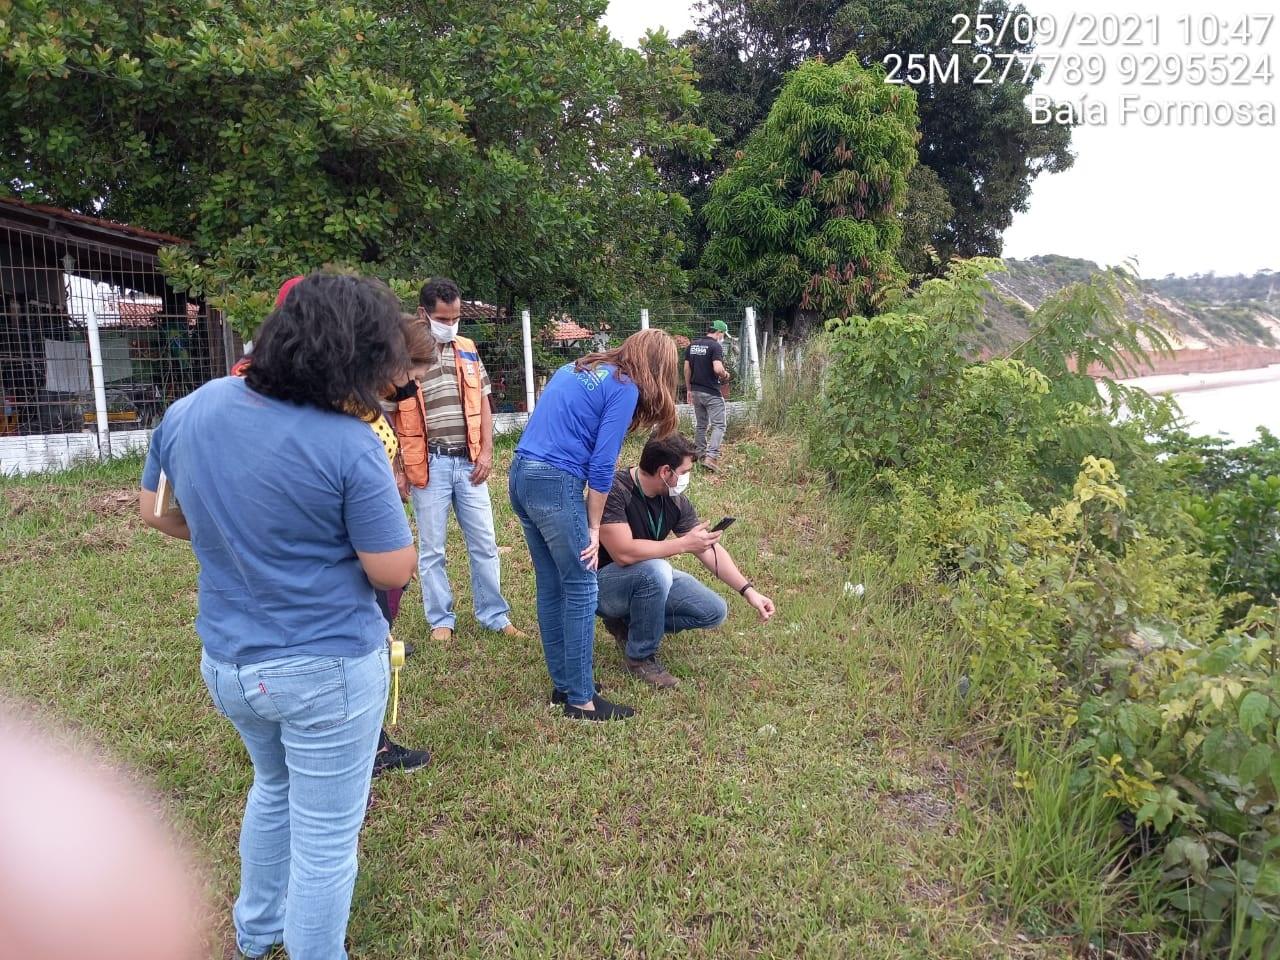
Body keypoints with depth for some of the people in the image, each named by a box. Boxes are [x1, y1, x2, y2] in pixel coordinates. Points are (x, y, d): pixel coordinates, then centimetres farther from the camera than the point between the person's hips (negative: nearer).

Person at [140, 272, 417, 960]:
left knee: (274, 787, 32)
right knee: (324, 836, 12)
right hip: (327, 669, -7)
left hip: (225, 662, 7)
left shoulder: (187, 412, -4)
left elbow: (155, 512, 11)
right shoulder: (349, 447, -23)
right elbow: (393, 571, -18)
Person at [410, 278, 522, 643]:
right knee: (432, 549, 7)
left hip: (469, 461, 4)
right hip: (429, 464, -4)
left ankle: (494, 615, 22)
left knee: (484, 543, 9)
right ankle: (441, 619, 22)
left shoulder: (468, 350, 8)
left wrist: (487, 451, 3)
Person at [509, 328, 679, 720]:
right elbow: (602, 465, -9)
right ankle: (580, 699, 8)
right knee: (581, 589, 1)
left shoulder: (575, 368, 19)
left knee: (550, 585, 15)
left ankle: (563, 683, 25)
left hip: (520, 475, 9)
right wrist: (593, 528, 0)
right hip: (556, 484, -9)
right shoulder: (625, 388, -4)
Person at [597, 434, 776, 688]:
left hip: (647, 580, 7)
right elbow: (623, 553, -36)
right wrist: (684, 544, -29)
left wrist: (748, 591, -7)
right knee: (655, 570, -37)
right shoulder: (614, 491, -27)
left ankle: (628, 622, 6)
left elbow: (710, 549, -1)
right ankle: (640, 656, -14)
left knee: (714, 612, -5)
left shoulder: (674, 500, -6)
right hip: (602, 583, -7)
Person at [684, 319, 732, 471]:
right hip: (712, 393, -7)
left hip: (696, 391, 7)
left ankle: (701, 456, 21)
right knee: (719, 425, -3)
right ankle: (712, 456, -16)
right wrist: (725, 375, -2)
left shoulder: (692, 346, 9)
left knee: (700, 425, 16)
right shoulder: (715, 346, -12)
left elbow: (687, 369, 11)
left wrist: (689, 389, 18)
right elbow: (717, 369, -24)